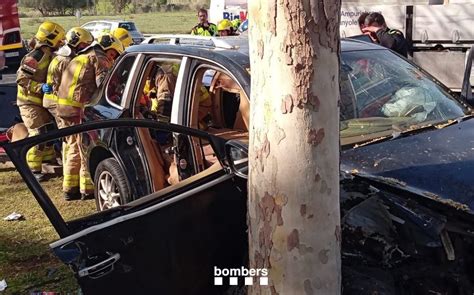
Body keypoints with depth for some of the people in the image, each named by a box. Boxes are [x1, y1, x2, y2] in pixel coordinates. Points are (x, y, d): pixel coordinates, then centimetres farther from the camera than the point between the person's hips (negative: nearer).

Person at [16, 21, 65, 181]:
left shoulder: (49, 55, 10)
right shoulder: (35, 56, -20)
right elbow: (21, 78, -23)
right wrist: (40, 87, -30)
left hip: (41, 102, 9)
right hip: (29, 103, -9)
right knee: (38, 135, -11)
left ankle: (50, 161, 32)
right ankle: (33, 169, -3)